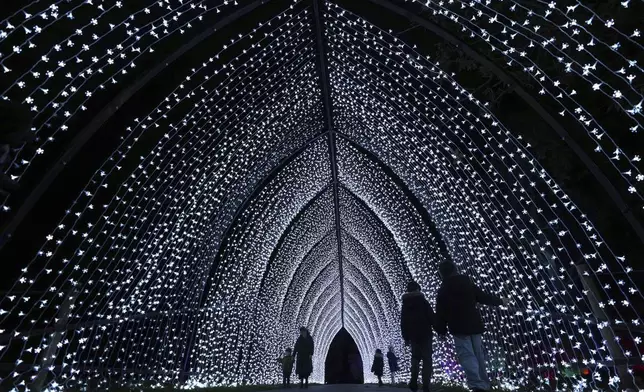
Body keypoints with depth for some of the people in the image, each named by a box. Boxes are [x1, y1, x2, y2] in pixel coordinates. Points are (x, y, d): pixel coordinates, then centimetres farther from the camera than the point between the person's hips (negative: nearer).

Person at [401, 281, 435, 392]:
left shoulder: (405, 305, 8)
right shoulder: (423, 302, -2)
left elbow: (403, 323, 8)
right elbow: (432, 317, -8)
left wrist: (406, 337, 12)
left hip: (413, 335, 3)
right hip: (425, 333, -3)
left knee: (415, 357, 16)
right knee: (427, 359, 1)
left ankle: (414, 380, -1)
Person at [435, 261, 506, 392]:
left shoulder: (443, 290, -6)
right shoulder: (469, 283, 5)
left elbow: (440, 313, -6)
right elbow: (484, 297, 14)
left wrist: (441, 330, 4)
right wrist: (500, 301, 32)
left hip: (459, 328, -5)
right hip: (474, 325, 5)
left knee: (467, 356, -8)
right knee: (479, 355, 16)